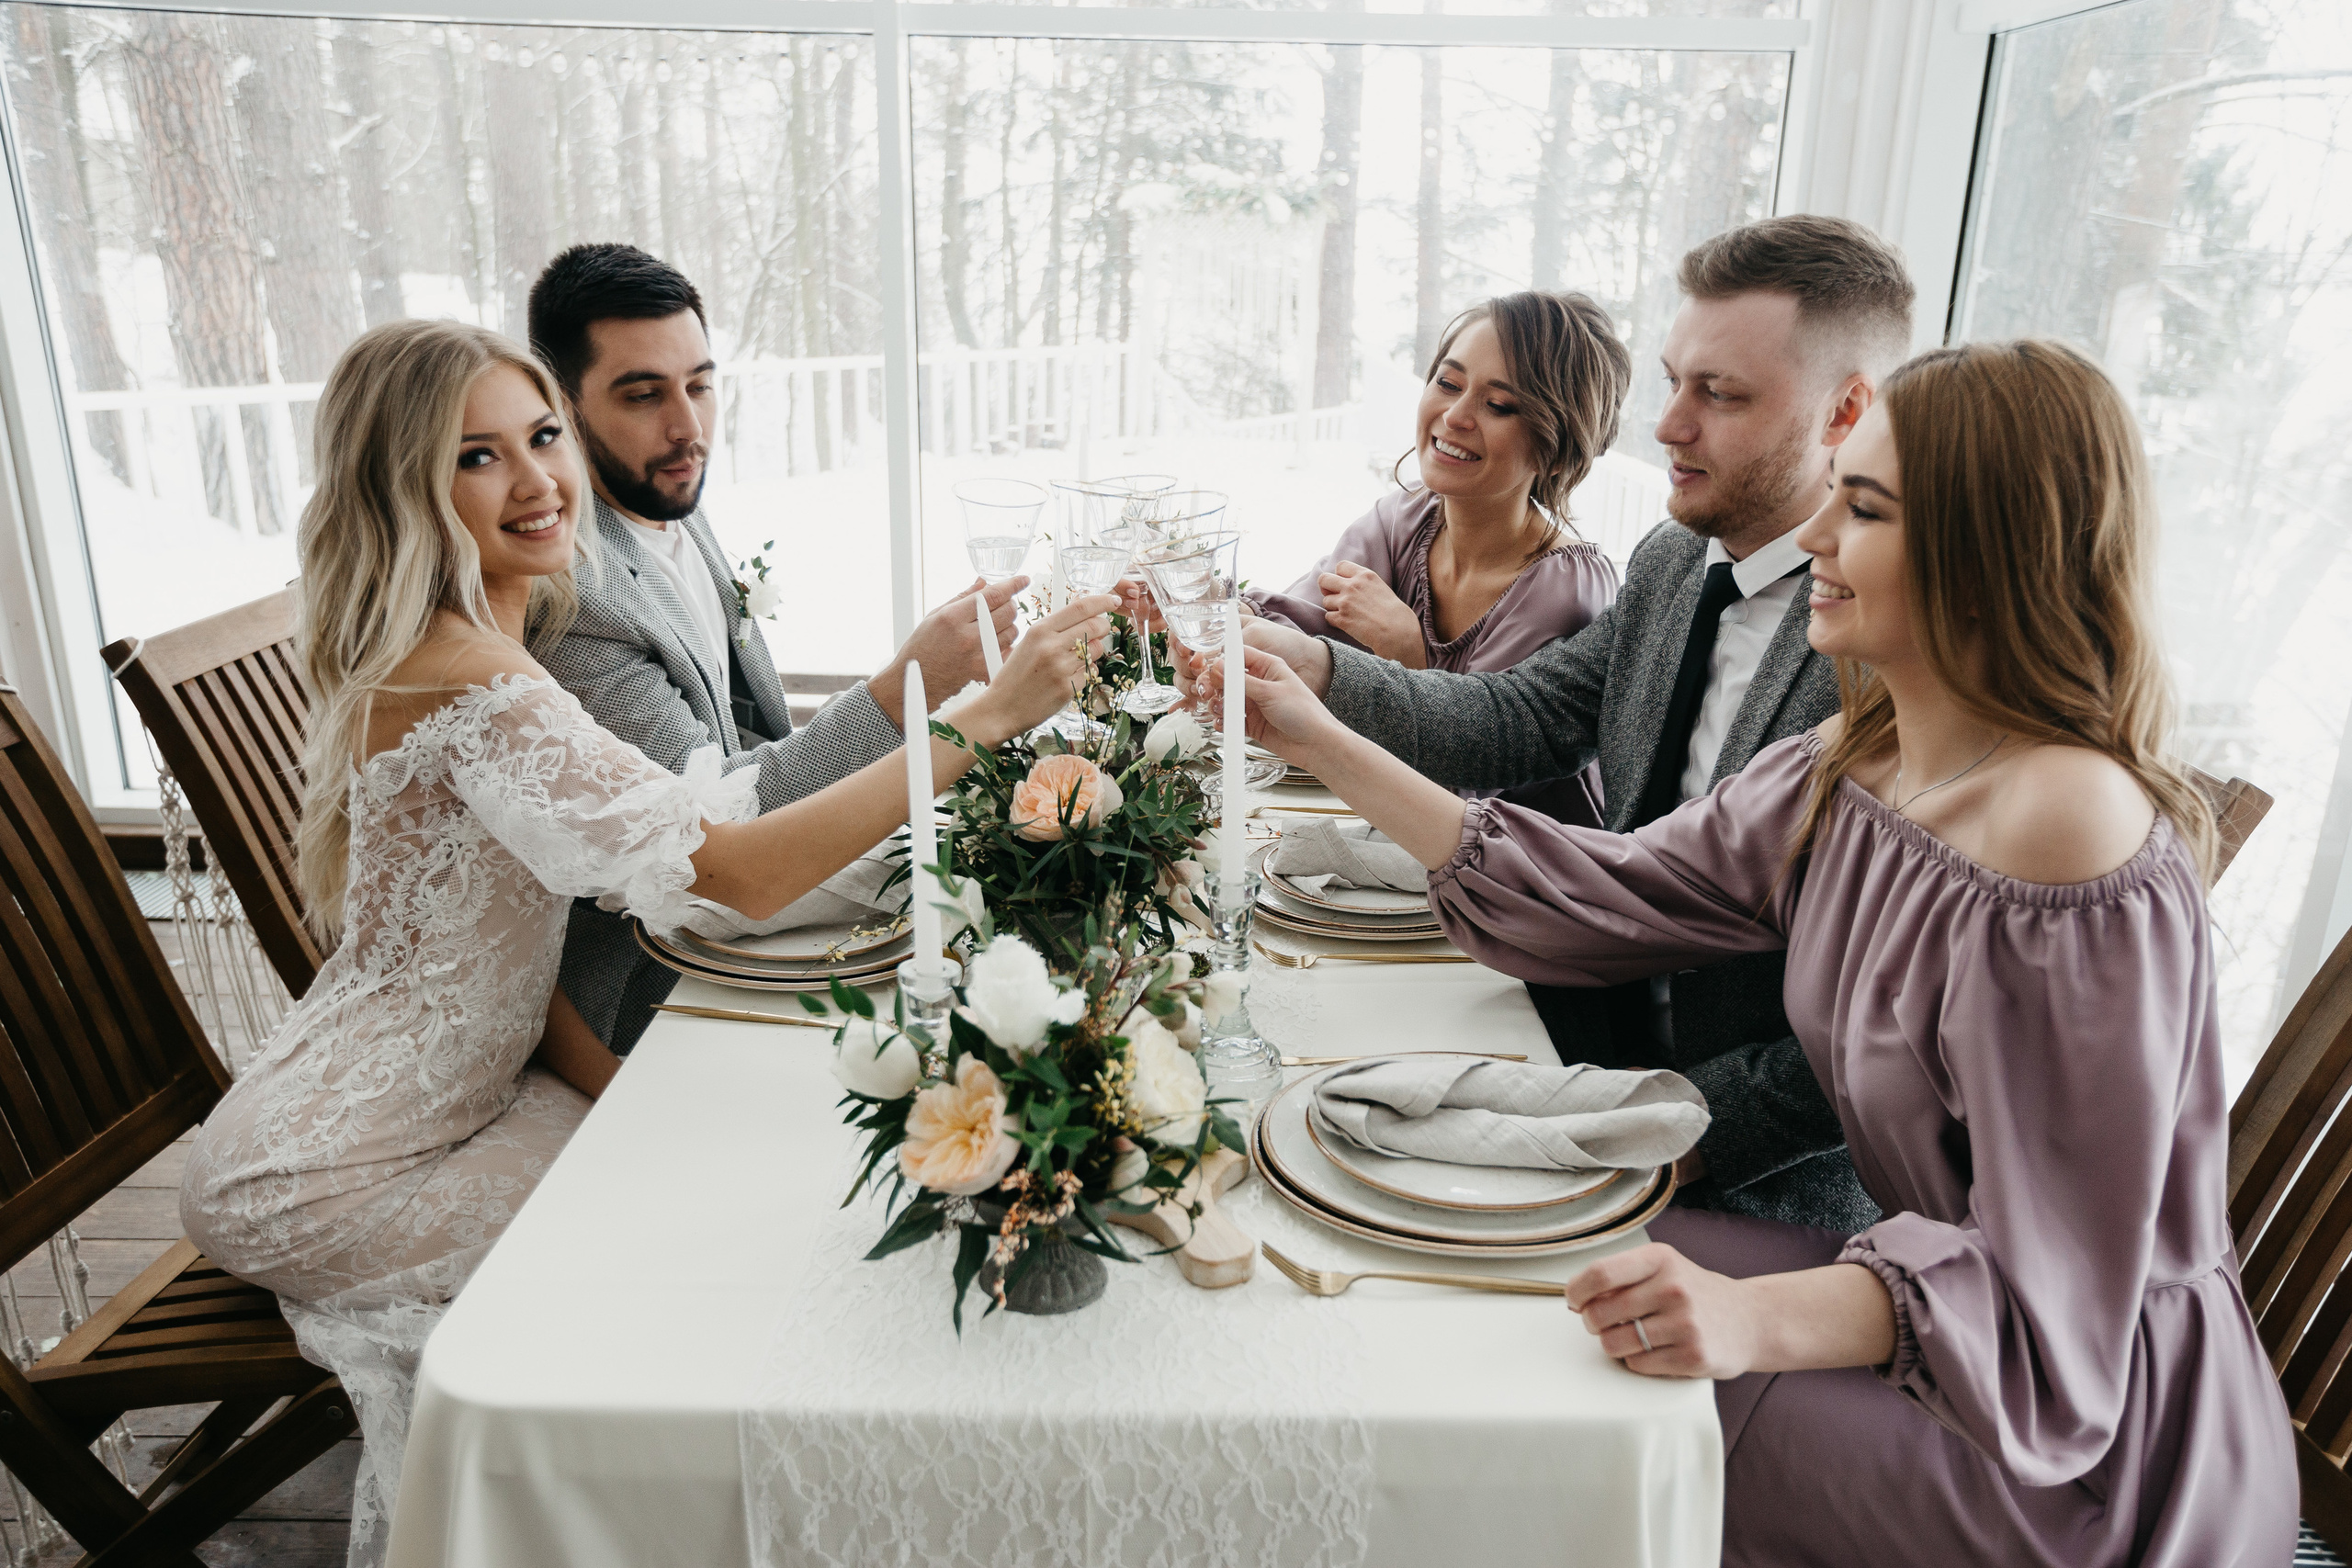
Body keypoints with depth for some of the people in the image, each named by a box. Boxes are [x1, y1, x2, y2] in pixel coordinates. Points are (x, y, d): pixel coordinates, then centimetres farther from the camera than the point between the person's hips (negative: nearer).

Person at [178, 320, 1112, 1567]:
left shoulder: (440, 653, 3)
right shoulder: (466, 681, -30)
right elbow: (744, 871, -37)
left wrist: (618, 1088, -7)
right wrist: (985, 719, -39)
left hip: (446, 1091, 9)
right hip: (313, 1186, -8)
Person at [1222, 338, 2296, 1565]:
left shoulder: (2071, 823, -29)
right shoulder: (1838, 777, -3)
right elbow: (1594, 898, 0)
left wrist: (1756, 1318, -39)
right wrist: (1323, 744, -1)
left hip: (2099, 1431, -7)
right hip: (1937, 1302, 7)